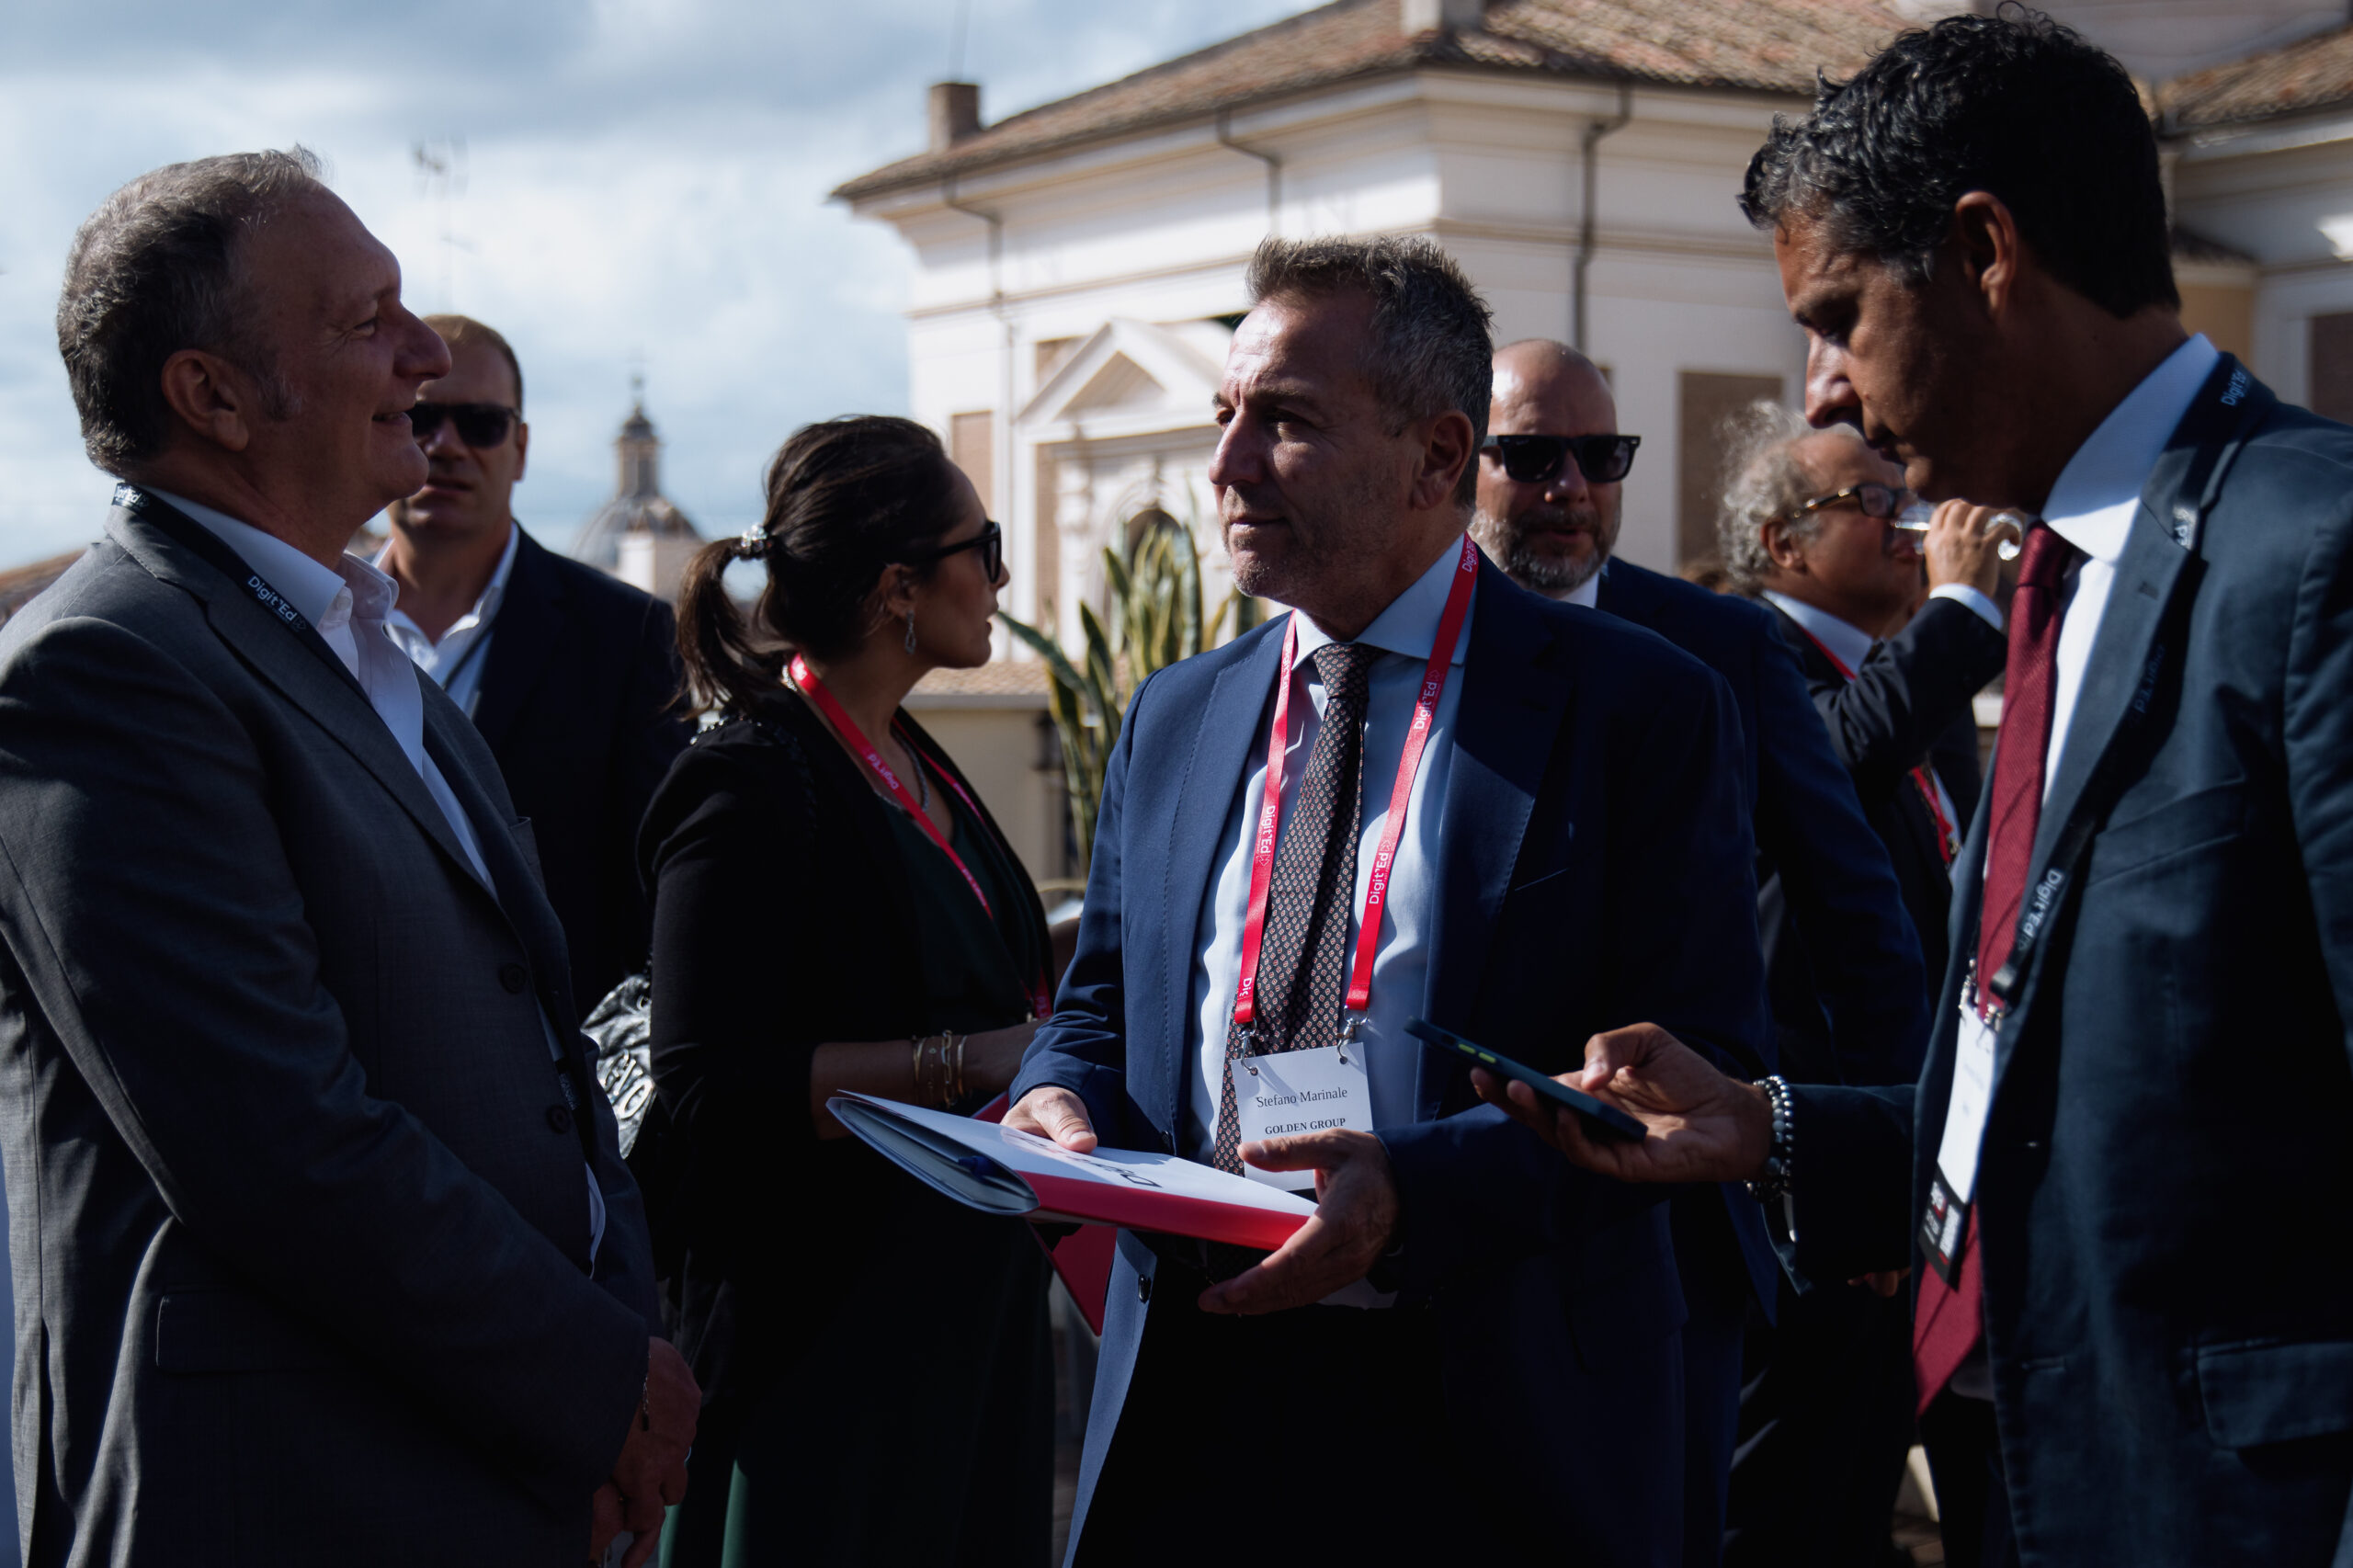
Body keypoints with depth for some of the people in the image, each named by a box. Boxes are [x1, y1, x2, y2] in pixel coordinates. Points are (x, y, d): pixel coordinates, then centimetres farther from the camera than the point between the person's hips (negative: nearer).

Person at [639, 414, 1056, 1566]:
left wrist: (1035, 1036, 5)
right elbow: (711, 1085, -21)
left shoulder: (914, 765, 15)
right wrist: (963, 1061, -22)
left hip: (965, 1312, 9)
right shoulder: (754, 780, -14)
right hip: (821, 1331, -9)